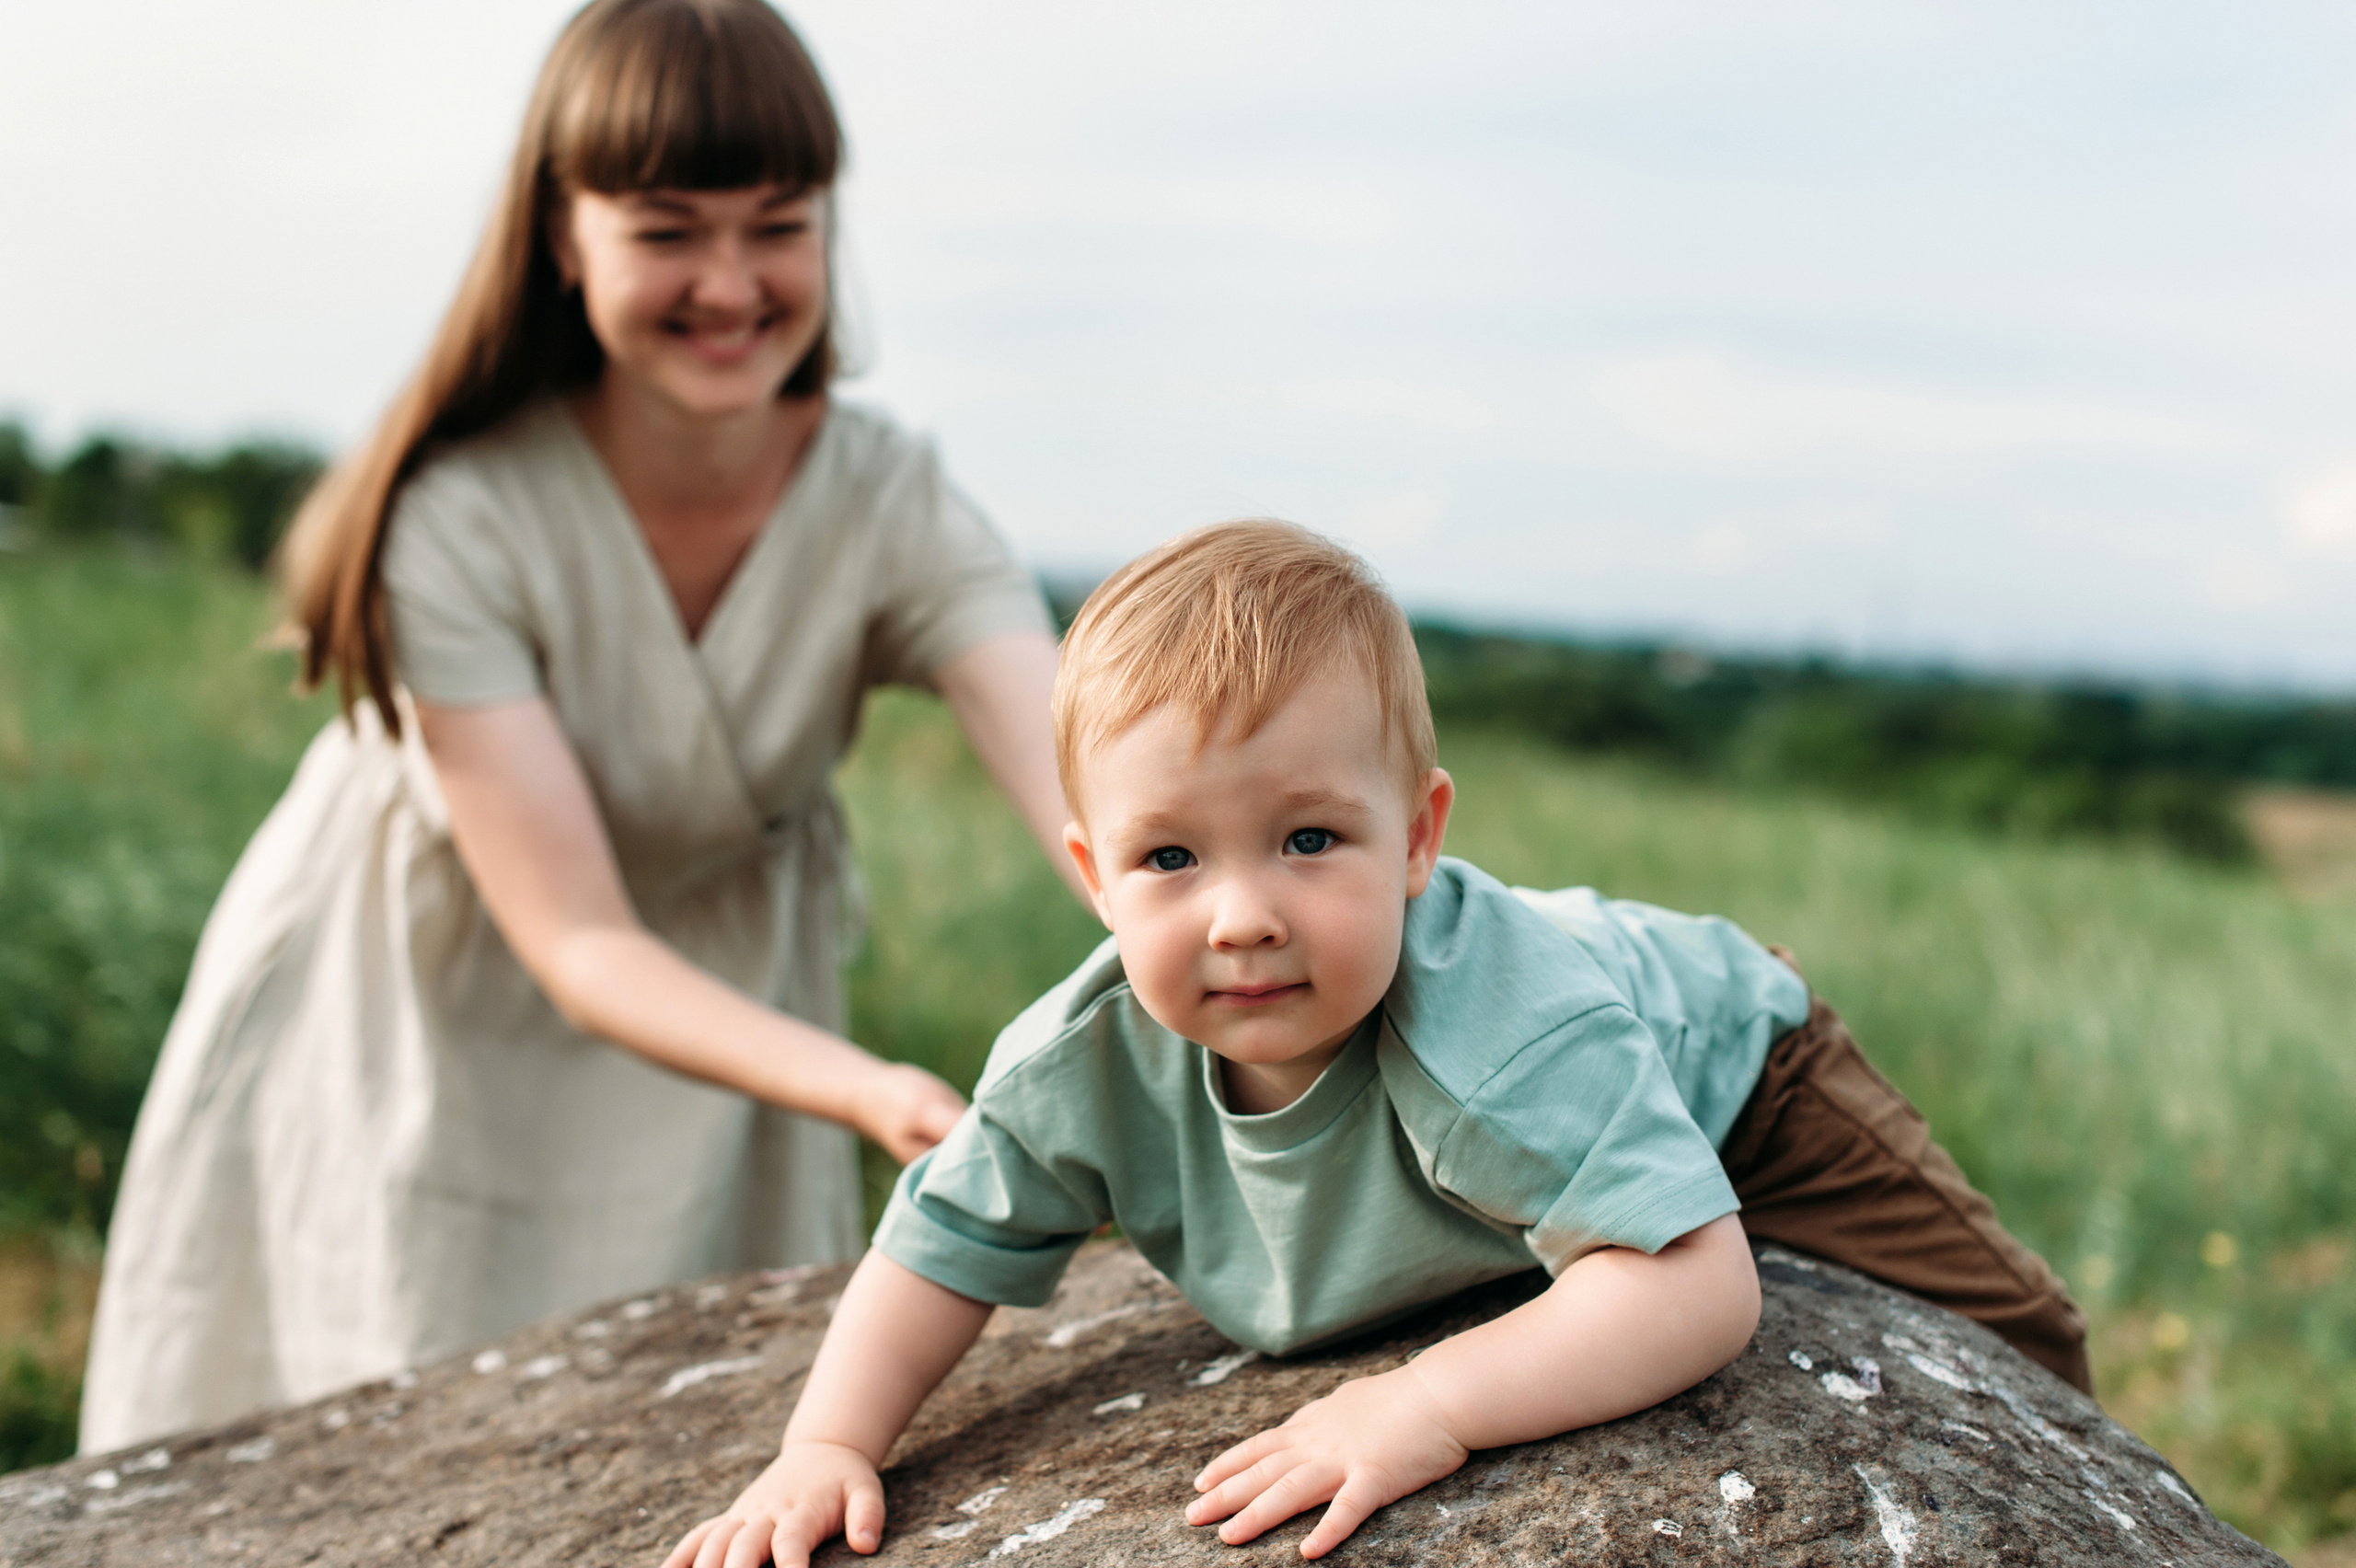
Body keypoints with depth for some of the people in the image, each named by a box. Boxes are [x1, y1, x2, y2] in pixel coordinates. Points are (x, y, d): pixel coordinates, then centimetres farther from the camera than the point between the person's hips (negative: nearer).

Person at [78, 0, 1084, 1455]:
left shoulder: (893, 507, -19)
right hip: (418, 1045, -2)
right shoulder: (455, 520, -27)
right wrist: (865, 1091, -46)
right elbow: (579, 947, -30)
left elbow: (1092, 789, -34)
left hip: (727, 1021, 3)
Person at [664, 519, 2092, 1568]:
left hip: (1715, 1080, -4)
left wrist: (1434, 1402, -60)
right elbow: (943, 1248, -17)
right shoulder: (1088, 1065, -33)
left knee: (2012, 1341, -6)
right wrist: (826, 1449, -29)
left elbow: (1702, 1289, -53)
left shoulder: (1502, 1029, -50)